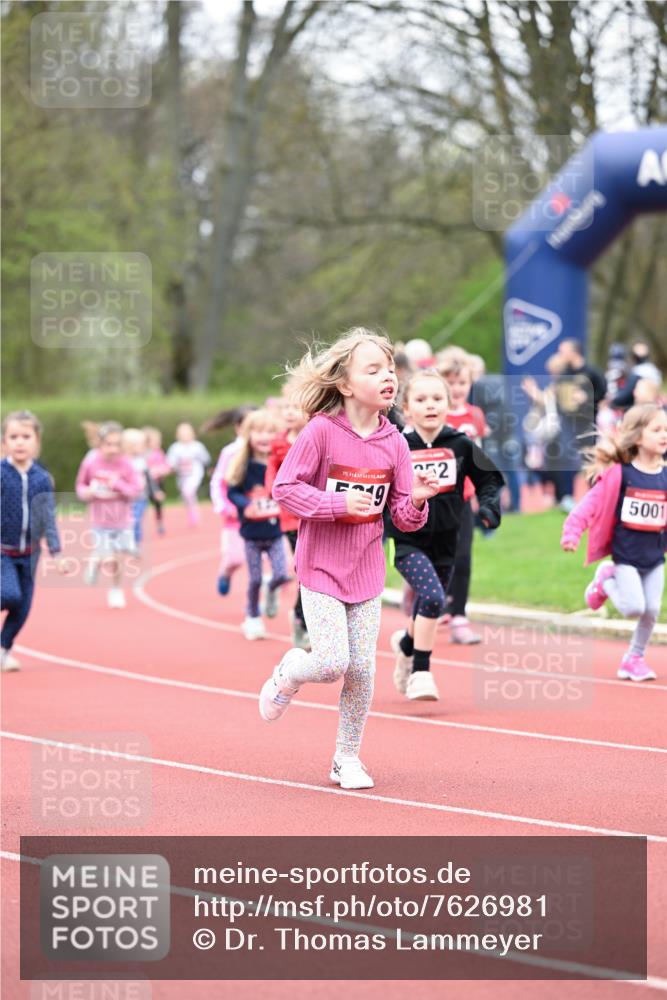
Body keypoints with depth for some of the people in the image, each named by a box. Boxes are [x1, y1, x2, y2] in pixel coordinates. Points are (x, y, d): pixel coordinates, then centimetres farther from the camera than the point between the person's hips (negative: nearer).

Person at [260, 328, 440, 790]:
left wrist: (417, 500, -20)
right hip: (321, 568, -4)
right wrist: (338, 502, -22)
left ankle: (348, 757, 20)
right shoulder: (321, 431, -13)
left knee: (362, 670, 3)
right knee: (332, 664, -13)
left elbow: (405, 518, 2)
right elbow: (285, 488, -11)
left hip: (367, 572, 4)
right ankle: (289, 675, 23)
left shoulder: (394, 442, -1)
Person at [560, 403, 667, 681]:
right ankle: (605, 581, 16)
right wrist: (572, 532, -19)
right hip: (626, 555, -4)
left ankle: (634, 659, 22)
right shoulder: (618, 474, -12)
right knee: (634, 608, -14)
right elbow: (592, 503, -11)